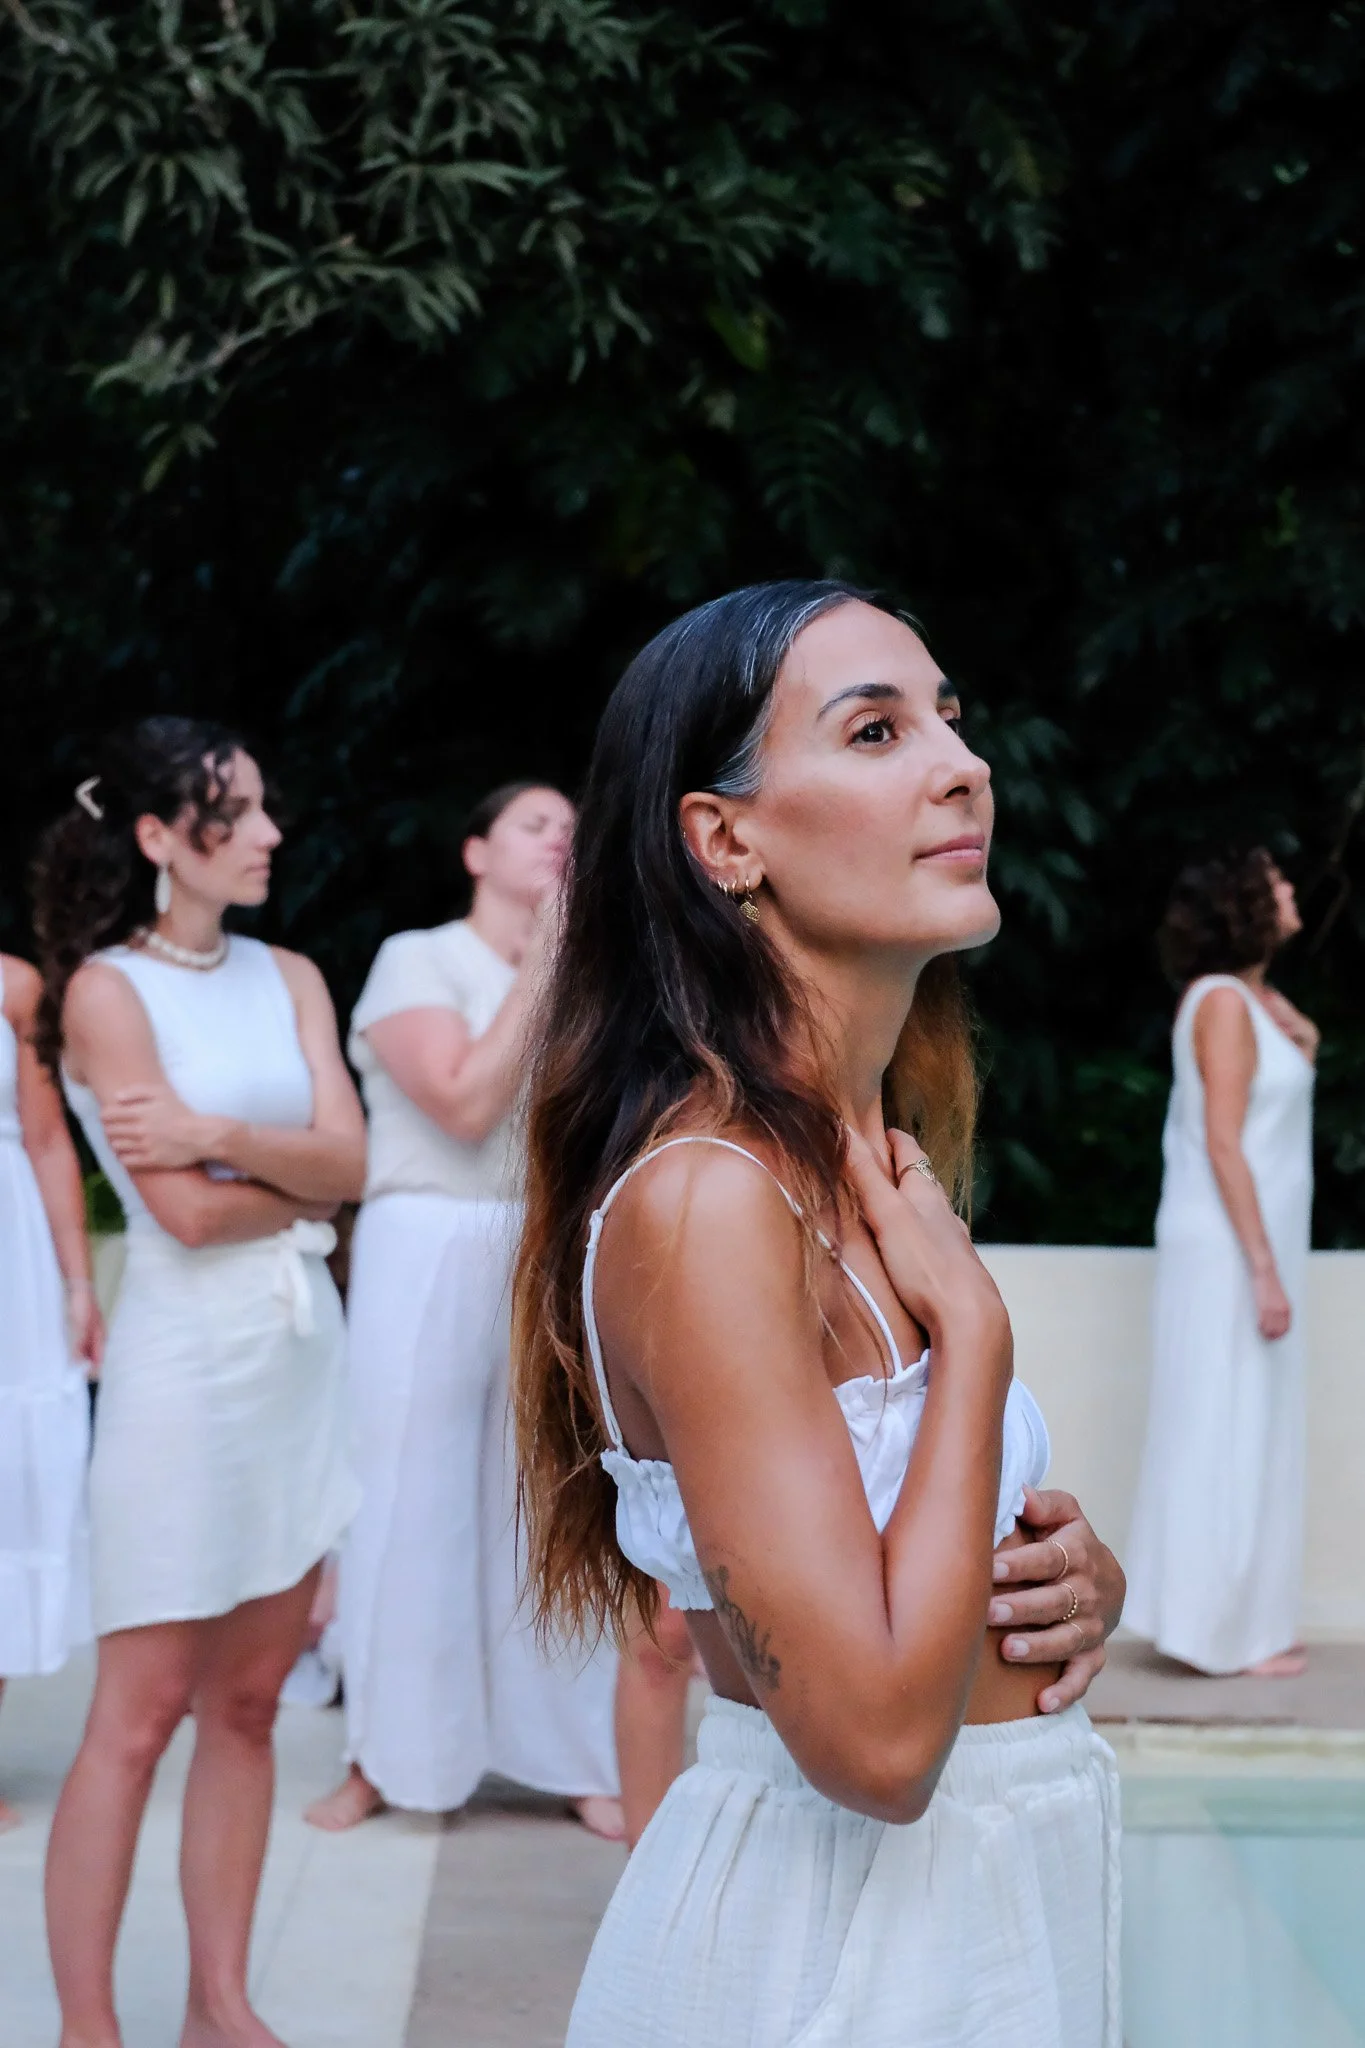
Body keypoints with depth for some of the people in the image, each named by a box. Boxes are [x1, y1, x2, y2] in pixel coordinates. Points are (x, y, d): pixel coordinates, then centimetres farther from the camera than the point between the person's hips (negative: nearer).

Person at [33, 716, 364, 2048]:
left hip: (302, 1353, 6)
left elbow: (349, 1154, -3)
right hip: (186, 1357, -6)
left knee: (248, 1702, 10)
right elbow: (184, 1210, -14)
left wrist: (217, 1134, -17)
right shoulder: (105, 987, -6)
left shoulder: (290, 979, 10)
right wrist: (304, 1183, 0)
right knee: (141, 1714, -2)